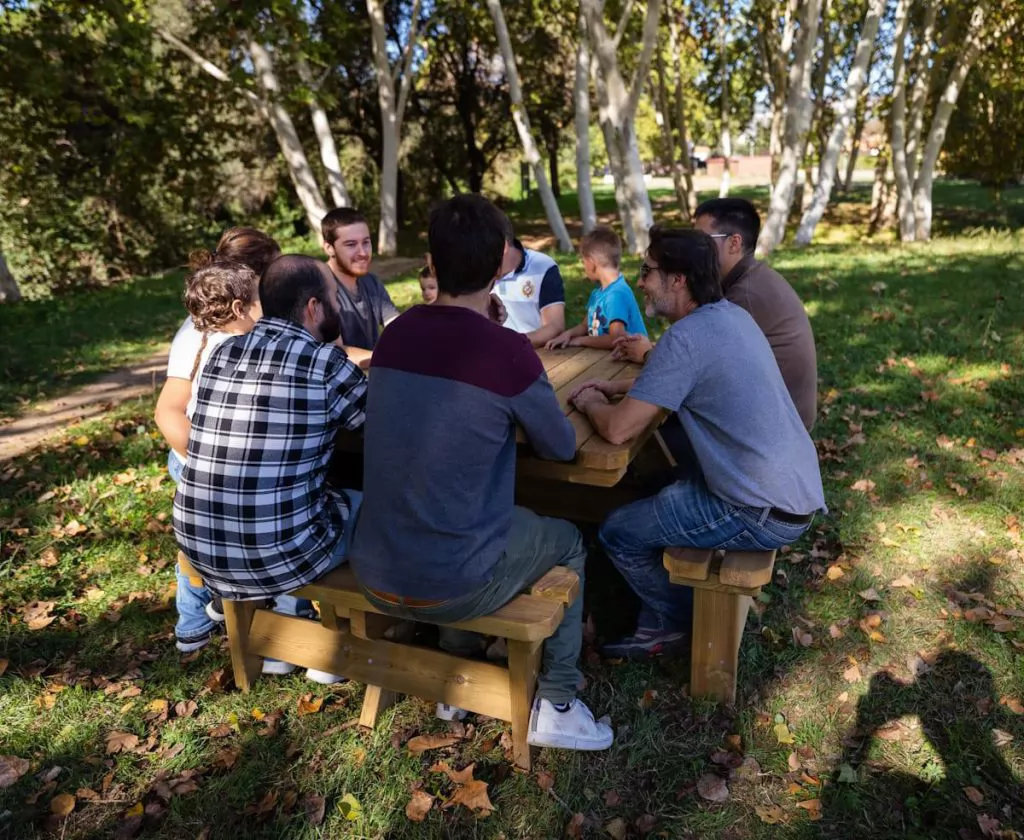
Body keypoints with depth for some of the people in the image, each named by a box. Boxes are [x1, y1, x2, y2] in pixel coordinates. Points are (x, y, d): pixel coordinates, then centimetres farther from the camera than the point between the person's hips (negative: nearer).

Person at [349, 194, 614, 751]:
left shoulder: (394, 335, -1)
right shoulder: (507, 352, -17)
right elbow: (561, 448, -1)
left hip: (373, 575, 6)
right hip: (449, 588, -5)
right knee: (568, 543, 22)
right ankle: (555, 707, 24)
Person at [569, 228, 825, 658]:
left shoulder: (686, 336, -22)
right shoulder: (729, 314, 7)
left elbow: (618, 429, -22)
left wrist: (590, 404, 0)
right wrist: (618, 388, 12)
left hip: (766, 513, -9)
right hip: (794, 490, 10)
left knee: (617, 531, 3)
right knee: (655, 495, 25)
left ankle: (678, 619, 27)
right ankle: (661, 623, 32)